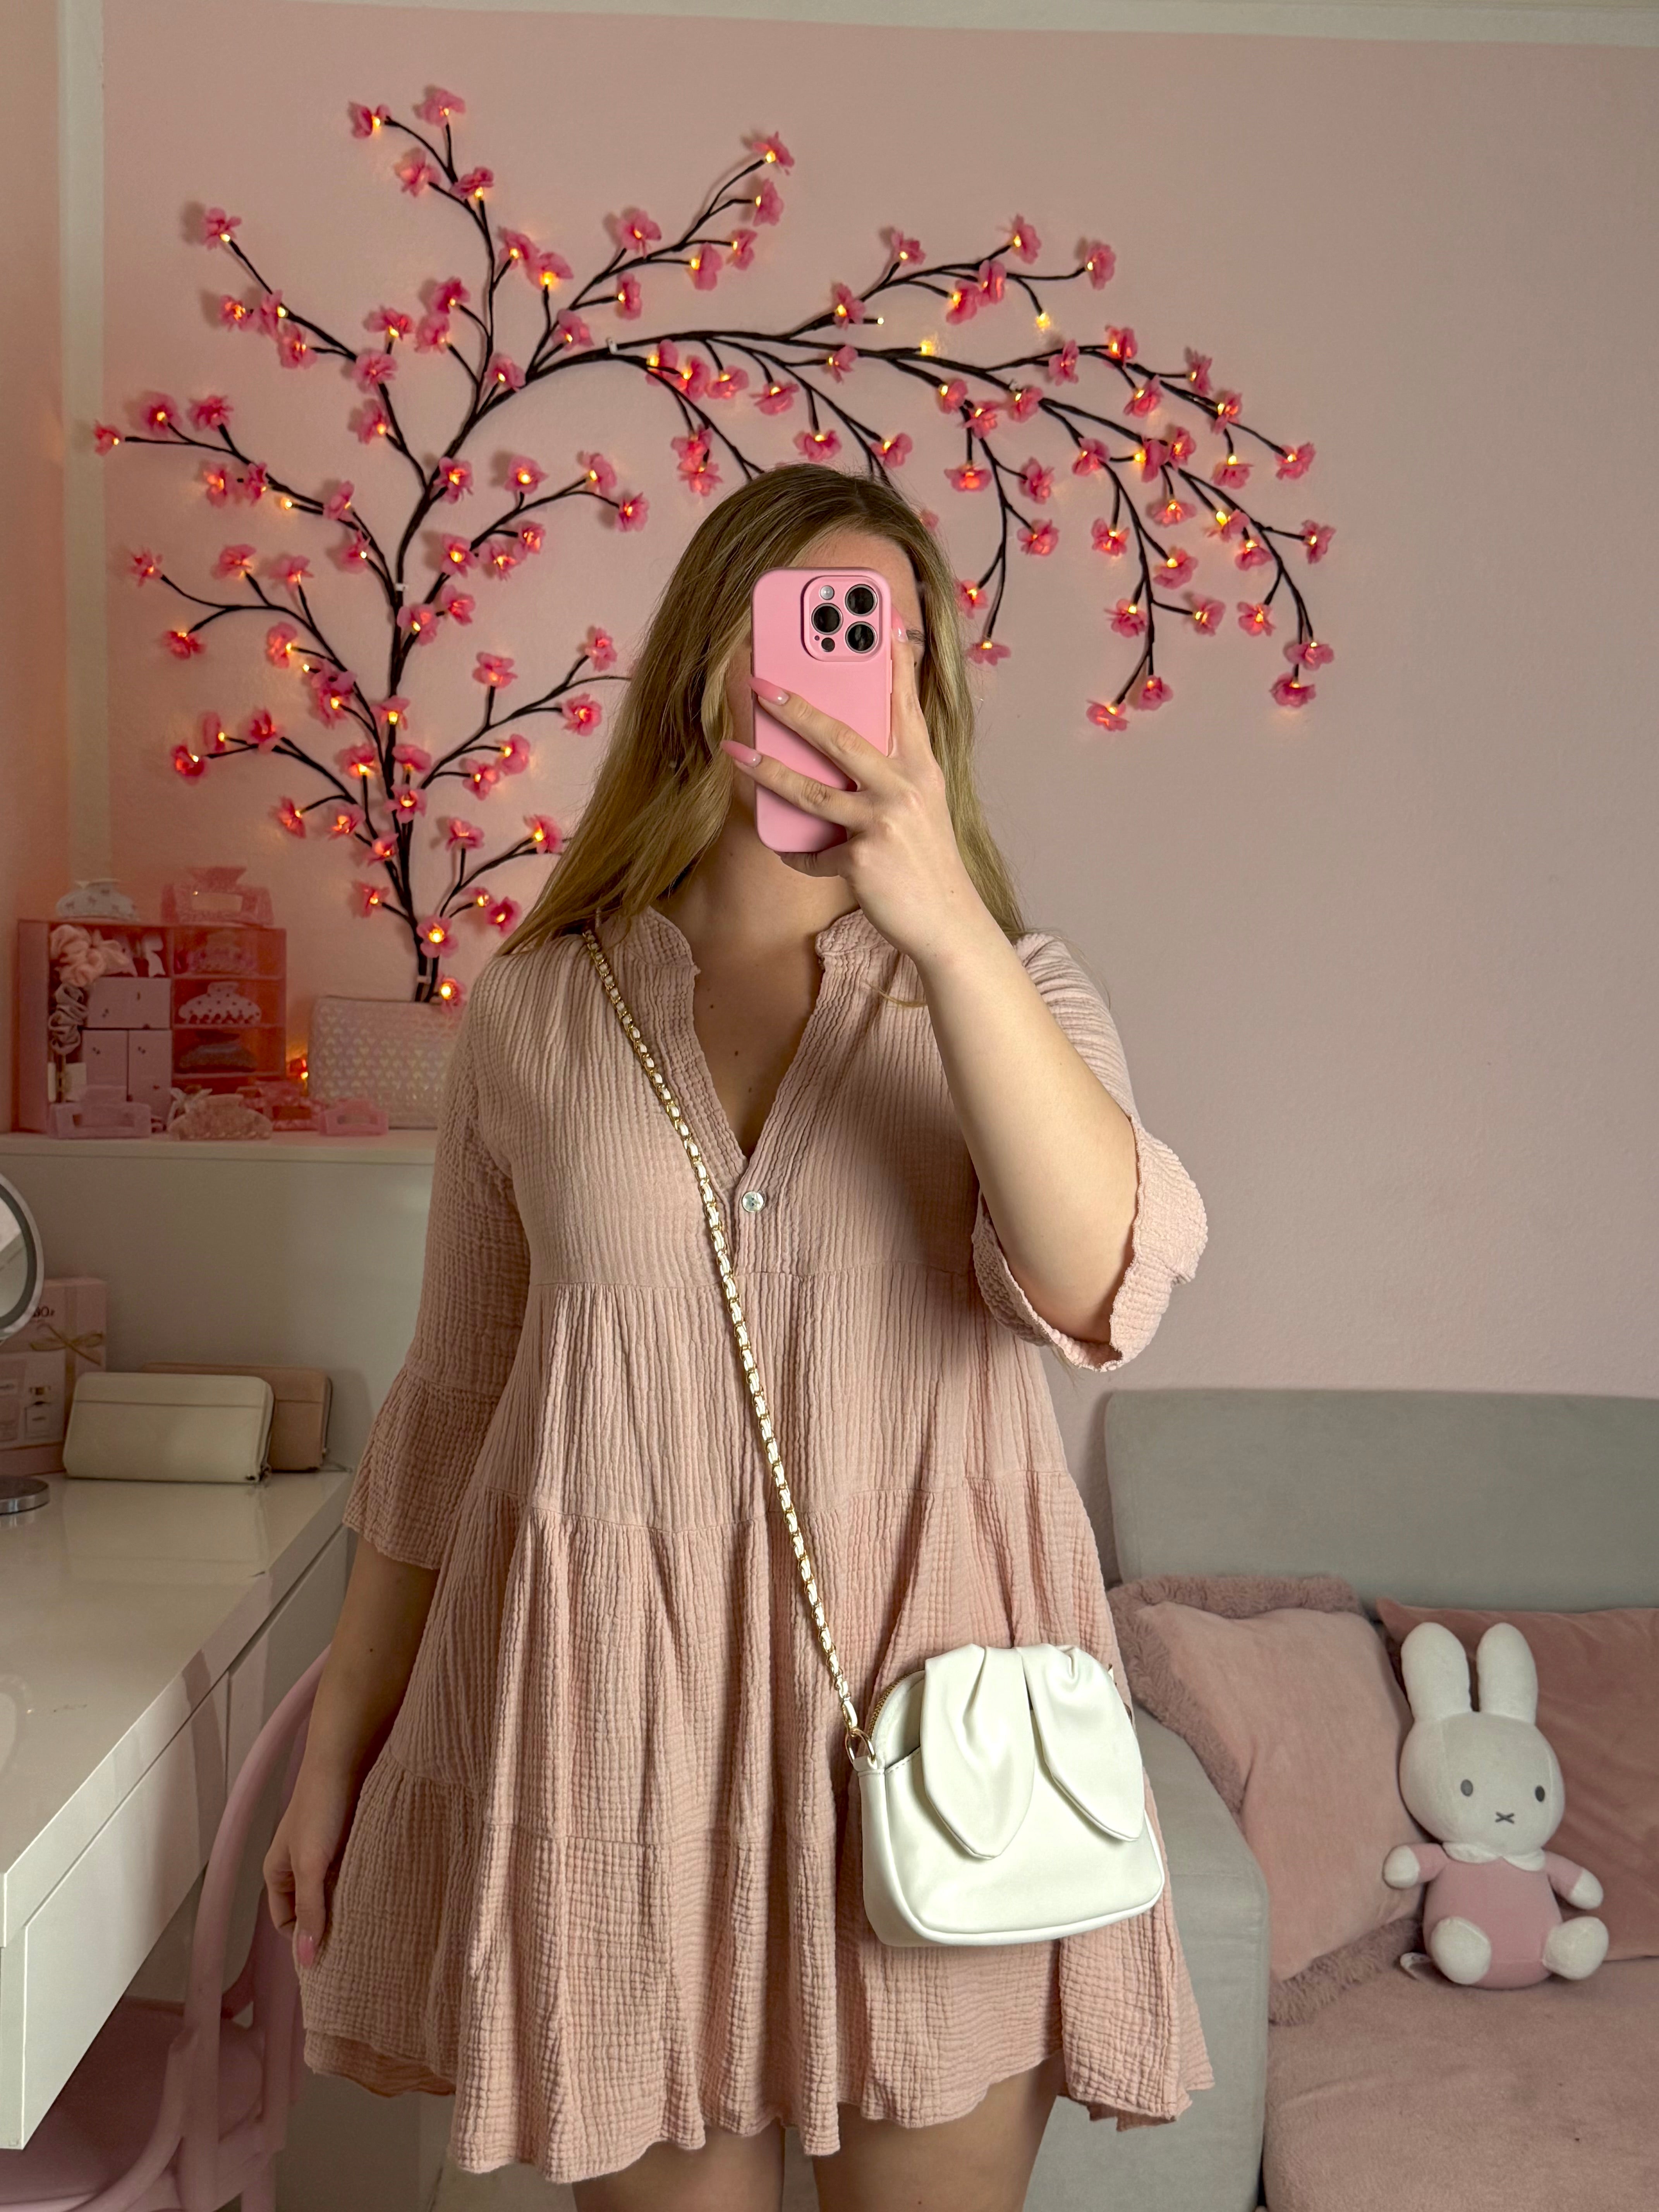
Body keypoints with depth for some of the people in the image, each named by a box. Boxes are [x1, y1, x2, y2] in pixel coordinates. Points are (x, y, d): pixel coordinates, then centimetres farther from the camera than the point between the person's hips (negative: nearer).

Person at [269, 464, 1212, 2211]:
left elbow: (1106, 1288, -21)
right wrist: (337, 1747, 11)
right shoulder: (534, 1014, 2)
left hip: (926, 1694, 0)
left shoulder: (1007, 991, 0)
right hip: (615, 1725, 1)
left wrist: (947, 924, -31)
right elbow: (451, 1408, 8)